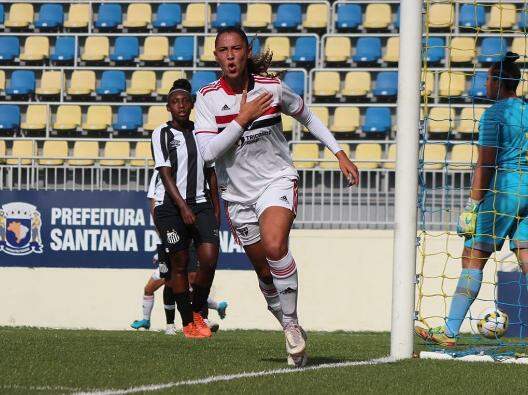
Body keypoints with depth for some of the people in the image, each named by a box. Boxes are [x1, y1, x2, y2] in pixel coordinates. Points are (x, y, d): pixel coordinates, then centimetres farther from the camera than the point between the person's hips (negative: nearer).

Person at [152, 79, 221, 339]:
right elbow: (166, 174, -10)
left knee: (209, 259, -12)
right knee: (179, 264, 0)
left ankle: (198, 312, 9)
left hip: (201, 204, 3)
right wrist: (183, 207, -19)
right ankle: (188, 323, 9)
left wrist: (216, 208, 16)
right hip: (172, 207, -3)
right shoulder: (162, 134, -2)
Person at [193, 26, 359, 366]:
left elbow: (306, 115, 12)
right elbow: (207, 151, -19)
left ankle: (291, 323, -16)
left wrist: (340, 153, 10)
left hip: (277, 181, -2)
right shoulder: (208, 97, -8)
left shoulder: (271, 87, -7)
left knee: (274, 246, -30)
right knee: (265, 271, 9)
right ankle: (294, 334, 30)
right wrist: (243, 119, -22)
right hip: (238, 194, 2)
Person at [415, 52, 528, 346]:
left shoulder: (494, 115, -9)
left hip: (502, 190, -7)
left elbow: (485, 165, -13)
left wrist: (472, 207, -12)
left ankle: (450, 332, 3)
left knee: (473, 259, 0)